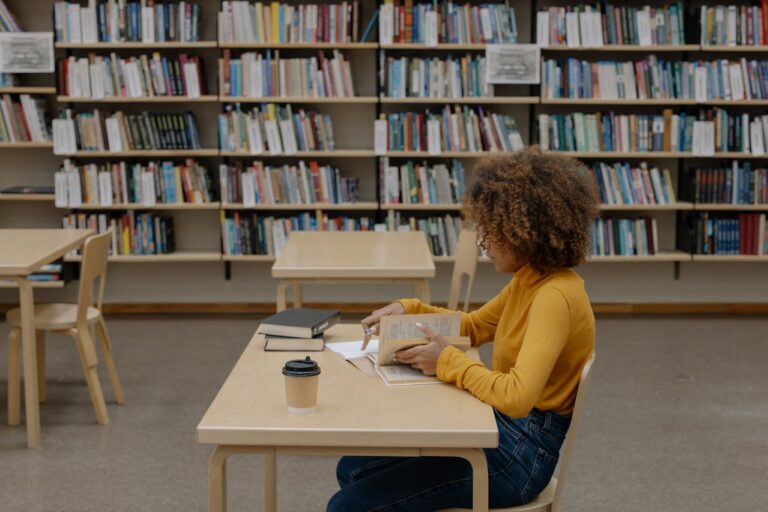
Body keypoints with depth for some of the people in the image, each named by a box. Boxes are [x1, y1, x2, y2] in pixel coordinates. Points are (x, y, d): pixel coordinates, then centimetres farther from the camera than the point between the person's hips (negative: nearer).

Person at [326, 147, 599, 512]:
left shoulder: (554, 295, -25)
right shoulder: (529, 279, 5)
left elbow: (517, 396, -35)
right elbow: (474, 326, 21)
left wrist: (448, 362, -22)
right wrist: (409, 310, 6)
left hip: (520, 452, -9)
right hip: (499, 428, 9)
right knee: (353, 468, 13)